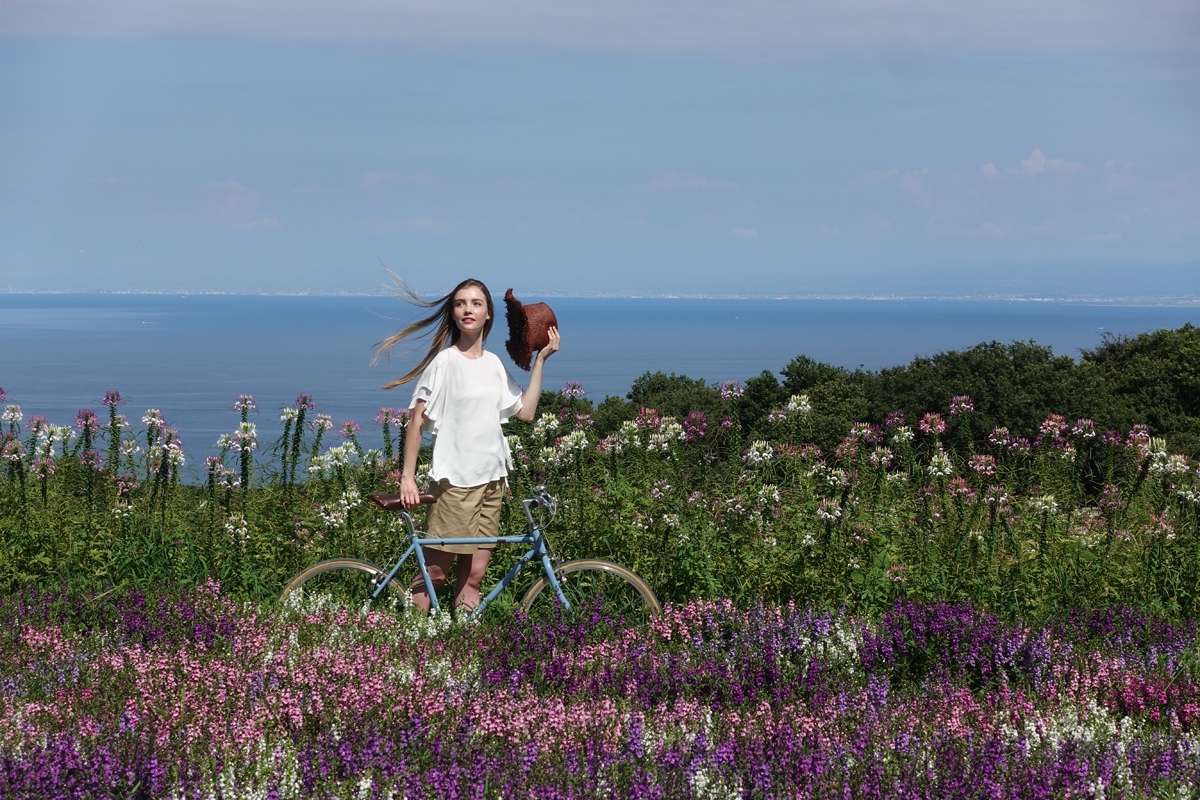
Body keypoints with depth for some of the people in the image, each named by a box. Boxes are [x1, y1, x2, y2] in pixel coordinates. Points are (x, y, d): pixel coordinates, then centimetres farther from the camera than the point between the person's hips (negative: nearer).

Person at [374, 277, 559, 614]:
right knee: (434, 573, -5)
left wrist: (540, 360, 9)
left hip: (491, 479, 6)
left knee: (473, 576, 6)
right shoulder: (445, 361, -7)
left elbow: (526, 411, 8)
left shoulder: (493, 363, 11)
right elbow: (418, 419, -9)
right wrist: (407, 476, -14)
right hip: (454, 481, -6)